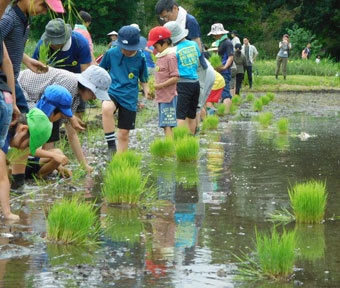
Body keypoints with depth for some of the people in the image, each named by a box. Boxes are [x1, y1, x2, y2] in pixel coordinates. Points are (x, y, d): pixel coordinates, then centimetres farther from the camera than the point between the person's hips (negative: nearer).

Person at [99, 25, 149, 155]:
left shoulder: (140, 58, -2)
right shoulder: (111, 53, -3)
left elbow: (143, 79, 10)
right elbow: (101, 71, 13)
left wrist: (147, 91, -6)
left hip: (129, 98, 1)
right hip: (112, 92, -1)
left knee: (124, 133, 5)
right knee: (107, 108, -36)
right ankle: (111, 146, -27)